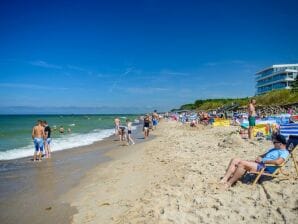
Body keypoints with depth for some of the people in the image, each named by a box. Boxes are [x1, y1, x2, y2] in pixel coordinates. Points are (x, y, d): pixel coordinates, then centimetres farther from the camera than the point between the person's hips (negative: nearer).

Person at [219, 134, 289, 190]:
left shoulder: (284, 152, -2)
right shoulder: (273, 149, 27)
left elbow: (277, 162, -21)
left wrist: (263, 160, -14)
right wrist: (259, 157, 5)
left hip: (265, 168, -10)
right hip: (259, 164, 10)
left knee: (242, 163, -31)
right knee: (234, 160, -7)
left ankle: (229, 184, -26)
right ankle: (224, 180, -17)